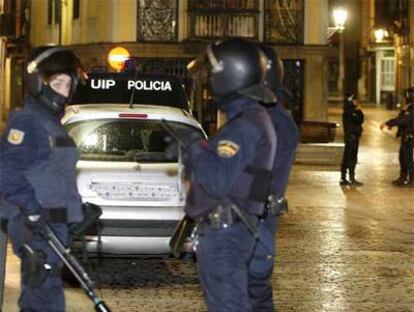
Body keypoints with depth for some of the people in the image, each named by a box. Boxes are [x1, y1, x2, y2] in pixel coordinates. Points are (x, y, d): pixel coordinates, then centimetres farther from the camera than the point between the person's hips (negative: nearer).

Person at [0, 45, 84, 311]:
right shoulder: (26, 122, -11)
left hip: (52, 223, 10)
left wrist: (80, 209, 22)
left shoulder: (52, 124, 19)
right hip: (36, 228, -10)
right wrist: (34, 209, -29)